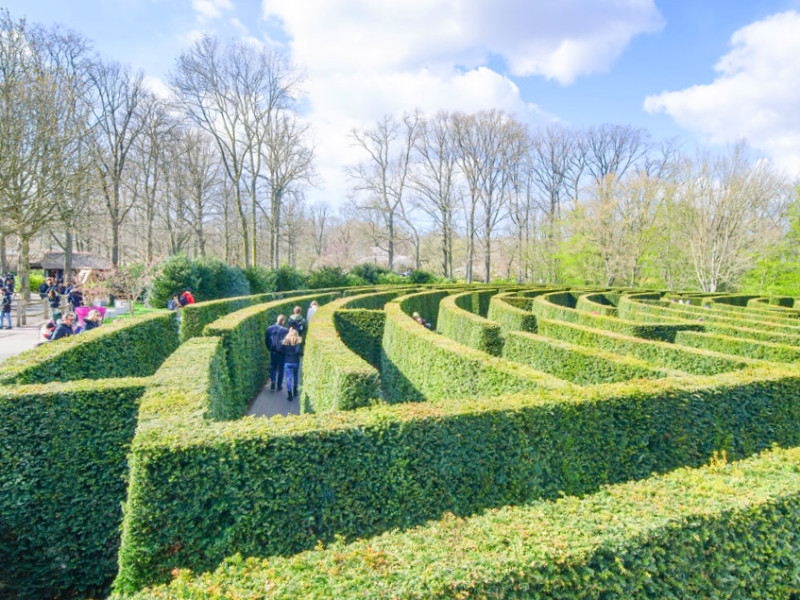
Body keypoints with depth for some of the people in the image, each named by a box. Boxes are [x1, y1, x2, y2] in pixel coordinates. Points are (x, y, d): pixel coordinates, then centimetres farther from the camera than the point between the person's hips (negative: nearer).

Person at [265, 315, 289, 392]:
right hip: (281, 353, -3)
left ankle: (273, 380, -3)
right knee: (280, 369, 11)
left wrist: (270, 348, 13)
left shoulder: (269, 328, -4)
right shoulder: (285, 330, -16)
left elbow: (267, 340, 2)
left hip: (273, 352, 3)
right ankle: (279, 386, 17)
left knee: (273, 367, 19)